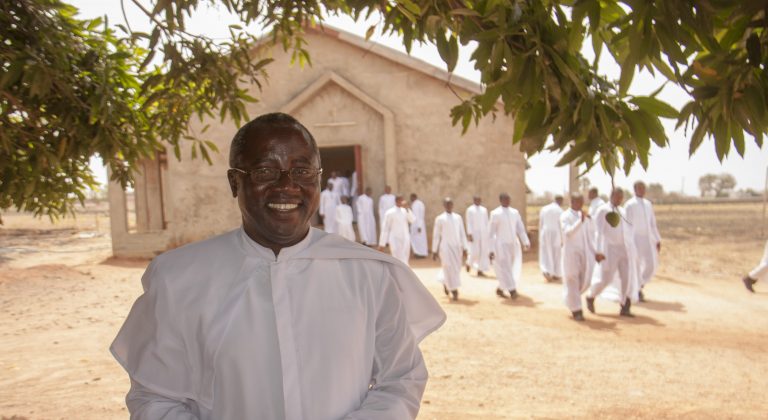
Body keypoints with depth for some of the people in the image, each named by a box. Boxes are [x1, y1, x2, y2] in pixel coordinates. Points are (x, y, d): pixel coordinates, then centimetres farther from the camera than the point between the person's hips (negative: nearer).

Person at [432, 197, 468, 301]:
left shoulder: (458, 218, 8)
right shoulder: (439, 219, -2)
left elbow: (462, 234, 10)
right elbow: (436, 235, 0)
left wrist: (464, 248, 5)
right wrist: (434, 251, -1)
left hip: (457, 247, 4)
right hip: (445, 247, -4)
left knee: (456, 269, 10)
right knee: (450, 269, -8)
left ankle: (446, 283, 37)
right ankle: (454, 291, 0)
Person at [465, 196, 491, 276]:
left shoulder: (484, 210, 11)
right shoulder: (470, 210, -3)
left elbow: (486, 223, 12)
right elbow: (469, 223, -8)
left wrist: (488, 233, 7)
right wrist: (469, 234, -15)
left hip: (483, 233, 4)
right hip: (474, 233, -4)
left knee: (483, 252, -1)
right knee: (475, 252, -7)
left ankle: (480, 270, 3)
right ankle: (469, 262, 24)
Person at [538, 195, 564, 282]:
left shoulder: (544, 209, 4)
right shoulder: (560, 210, -7)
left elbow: (540, 224, 7)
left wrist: (540, 237, 13)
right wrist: (562, 239, -5)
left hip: (545, 234, 3)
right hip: (556, 234, -2)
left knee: (546, 254, 7)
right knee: (557, 255, 10)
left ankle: (546, 271, -14)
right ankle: (556, 275, 16)